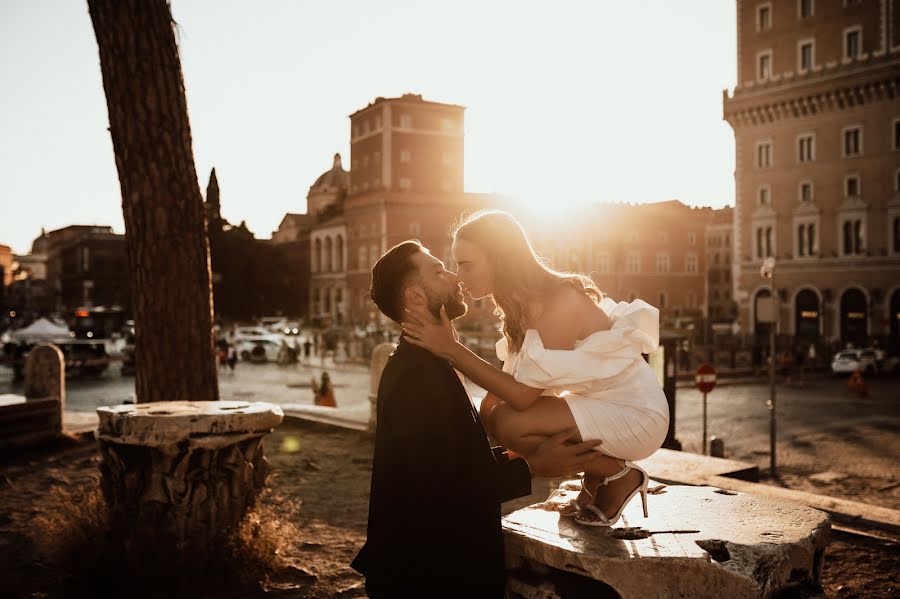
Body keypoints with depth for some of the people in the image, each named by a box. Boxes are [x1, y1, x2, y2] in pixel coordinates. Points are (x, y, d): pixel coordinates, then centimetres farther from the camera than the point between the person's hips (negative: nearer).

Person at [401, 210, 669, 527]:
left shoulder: (561, 302, -26)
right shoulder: (523, 303, 1)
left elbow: (523, 395, -29)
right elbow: (517, 384, 0)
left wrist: (450, 349, -30)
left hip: (638, 415, -9)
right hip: (600, 404, 9)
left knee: (509, 423, -24)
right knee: (492, 411, 0)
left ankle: (619, 475, -2)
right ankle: (594, 482, 12)